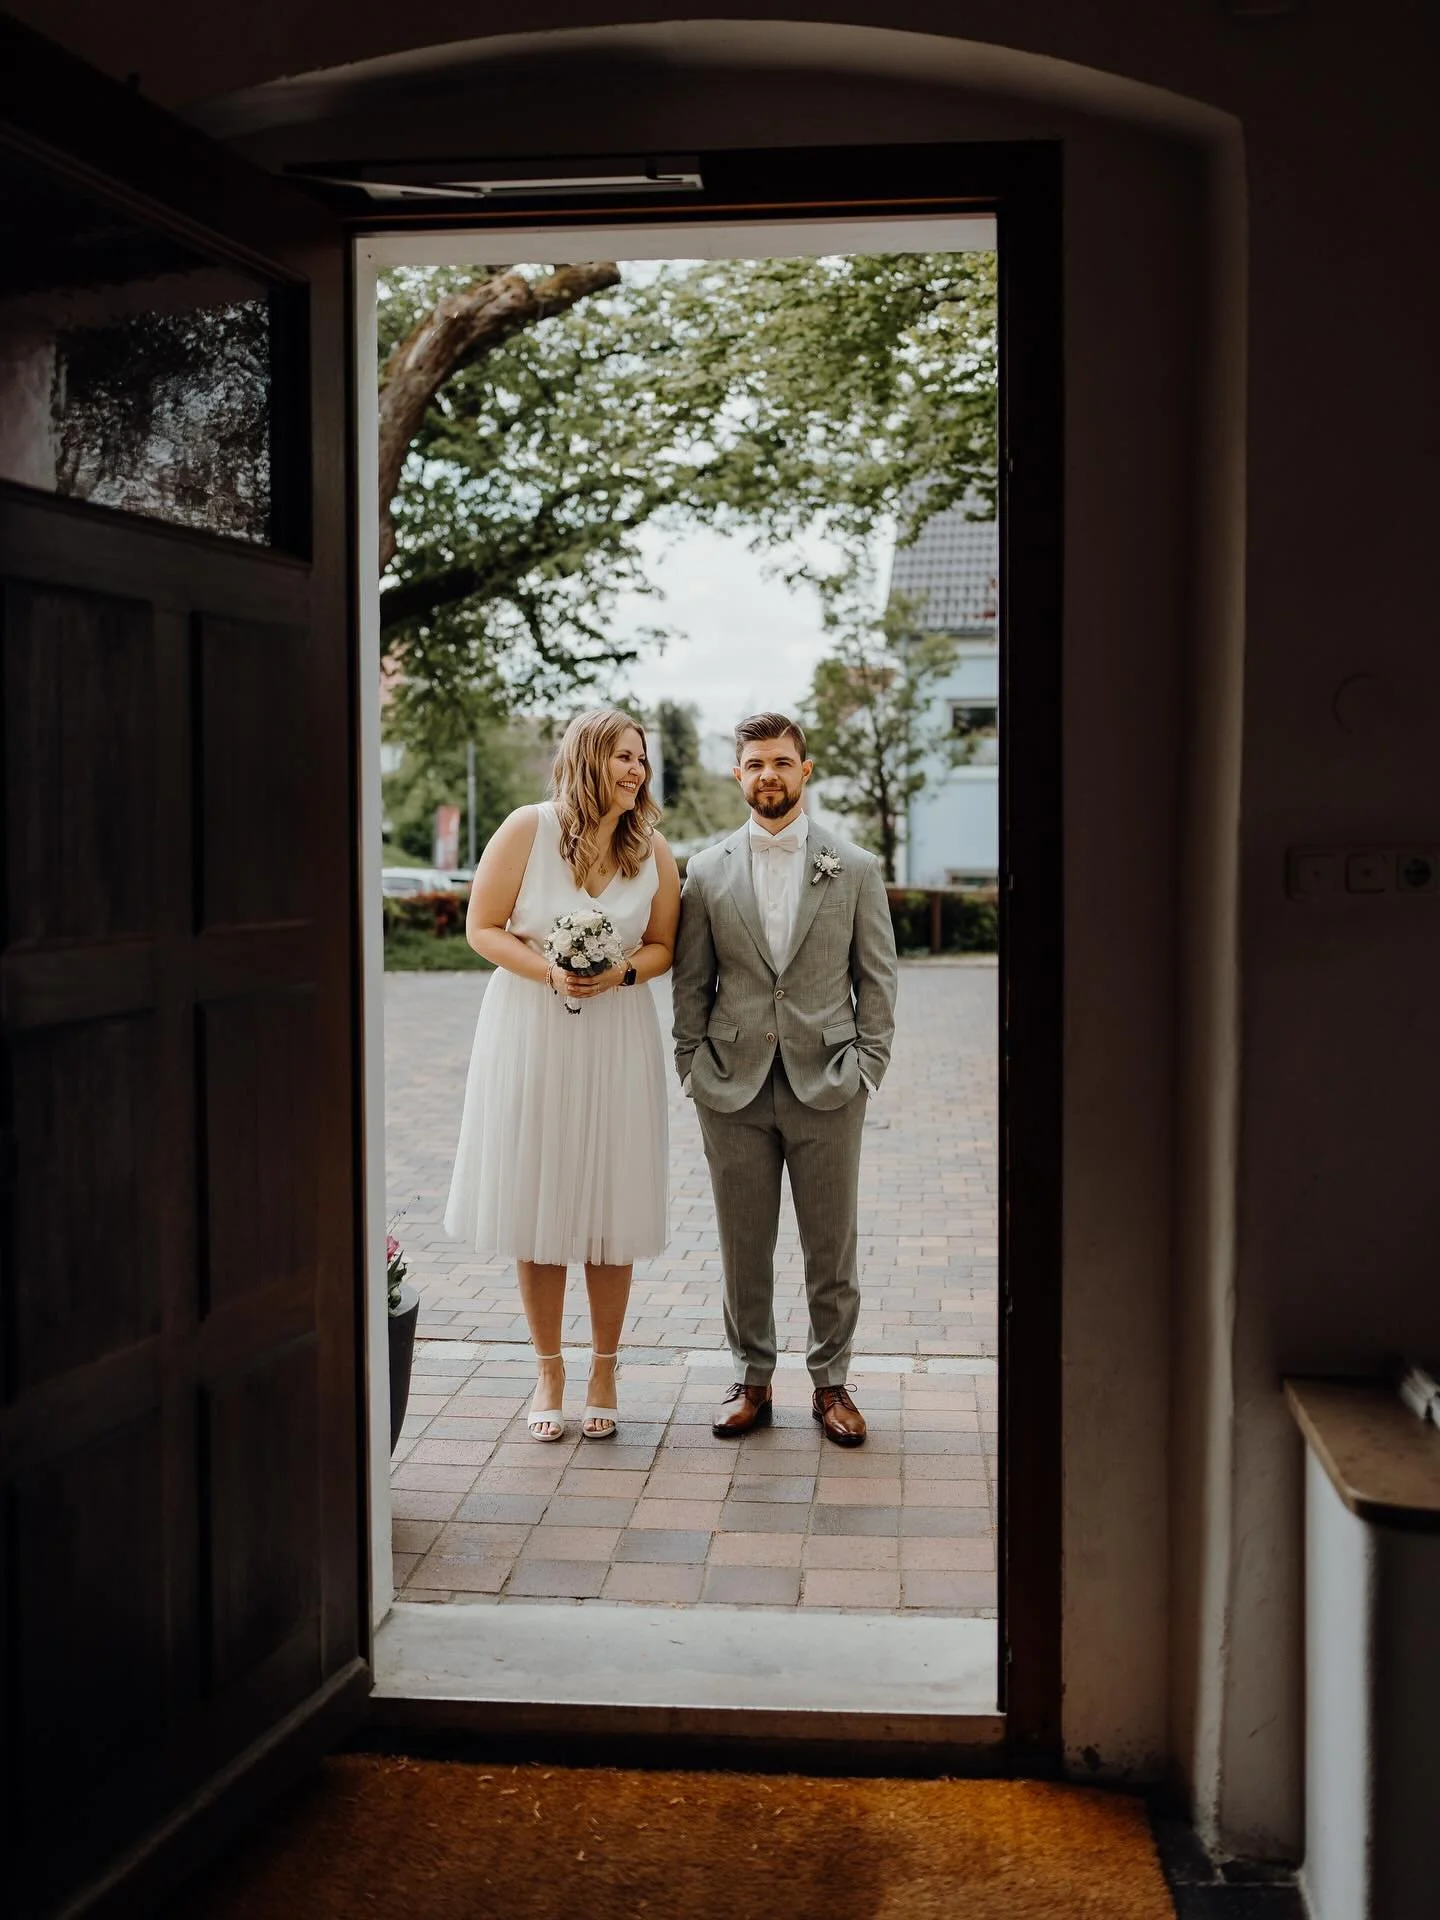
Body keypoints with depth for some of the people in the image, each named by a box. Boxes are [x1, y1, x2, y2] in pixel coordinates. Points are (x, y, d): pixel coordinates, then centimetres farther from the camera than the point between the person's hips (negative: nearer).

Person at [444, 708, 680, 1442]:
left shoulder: (653, 850, 0)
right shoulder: (527, 829, -7)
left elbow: (664, 946, 8)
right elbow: (482, 928, -4)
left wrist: (622, 972, -13)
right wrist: (548, 971, -19)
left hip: (616, 1041, 2)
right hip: (529, 1032, -1)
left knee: (610, 1213, 4)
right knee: (536, 1212, 5)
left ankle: (604, 1370, 19)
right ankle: (548, 1370, 20)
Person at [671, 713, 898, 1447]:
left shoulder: (855, 869, 4)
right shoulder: (707, 871, 5)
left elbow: (877, 980, 5)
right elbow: (691, 983, 7)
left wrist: (867, 1069, -3)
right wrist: (693, 1070, 1)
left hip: (826, 1085, -1)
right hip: (733, 1087, 1)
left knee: (830, 1247, 7)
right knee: (743, 1248, 8)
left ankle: (831, 1382, 20)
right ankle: (752, 1380, 22)